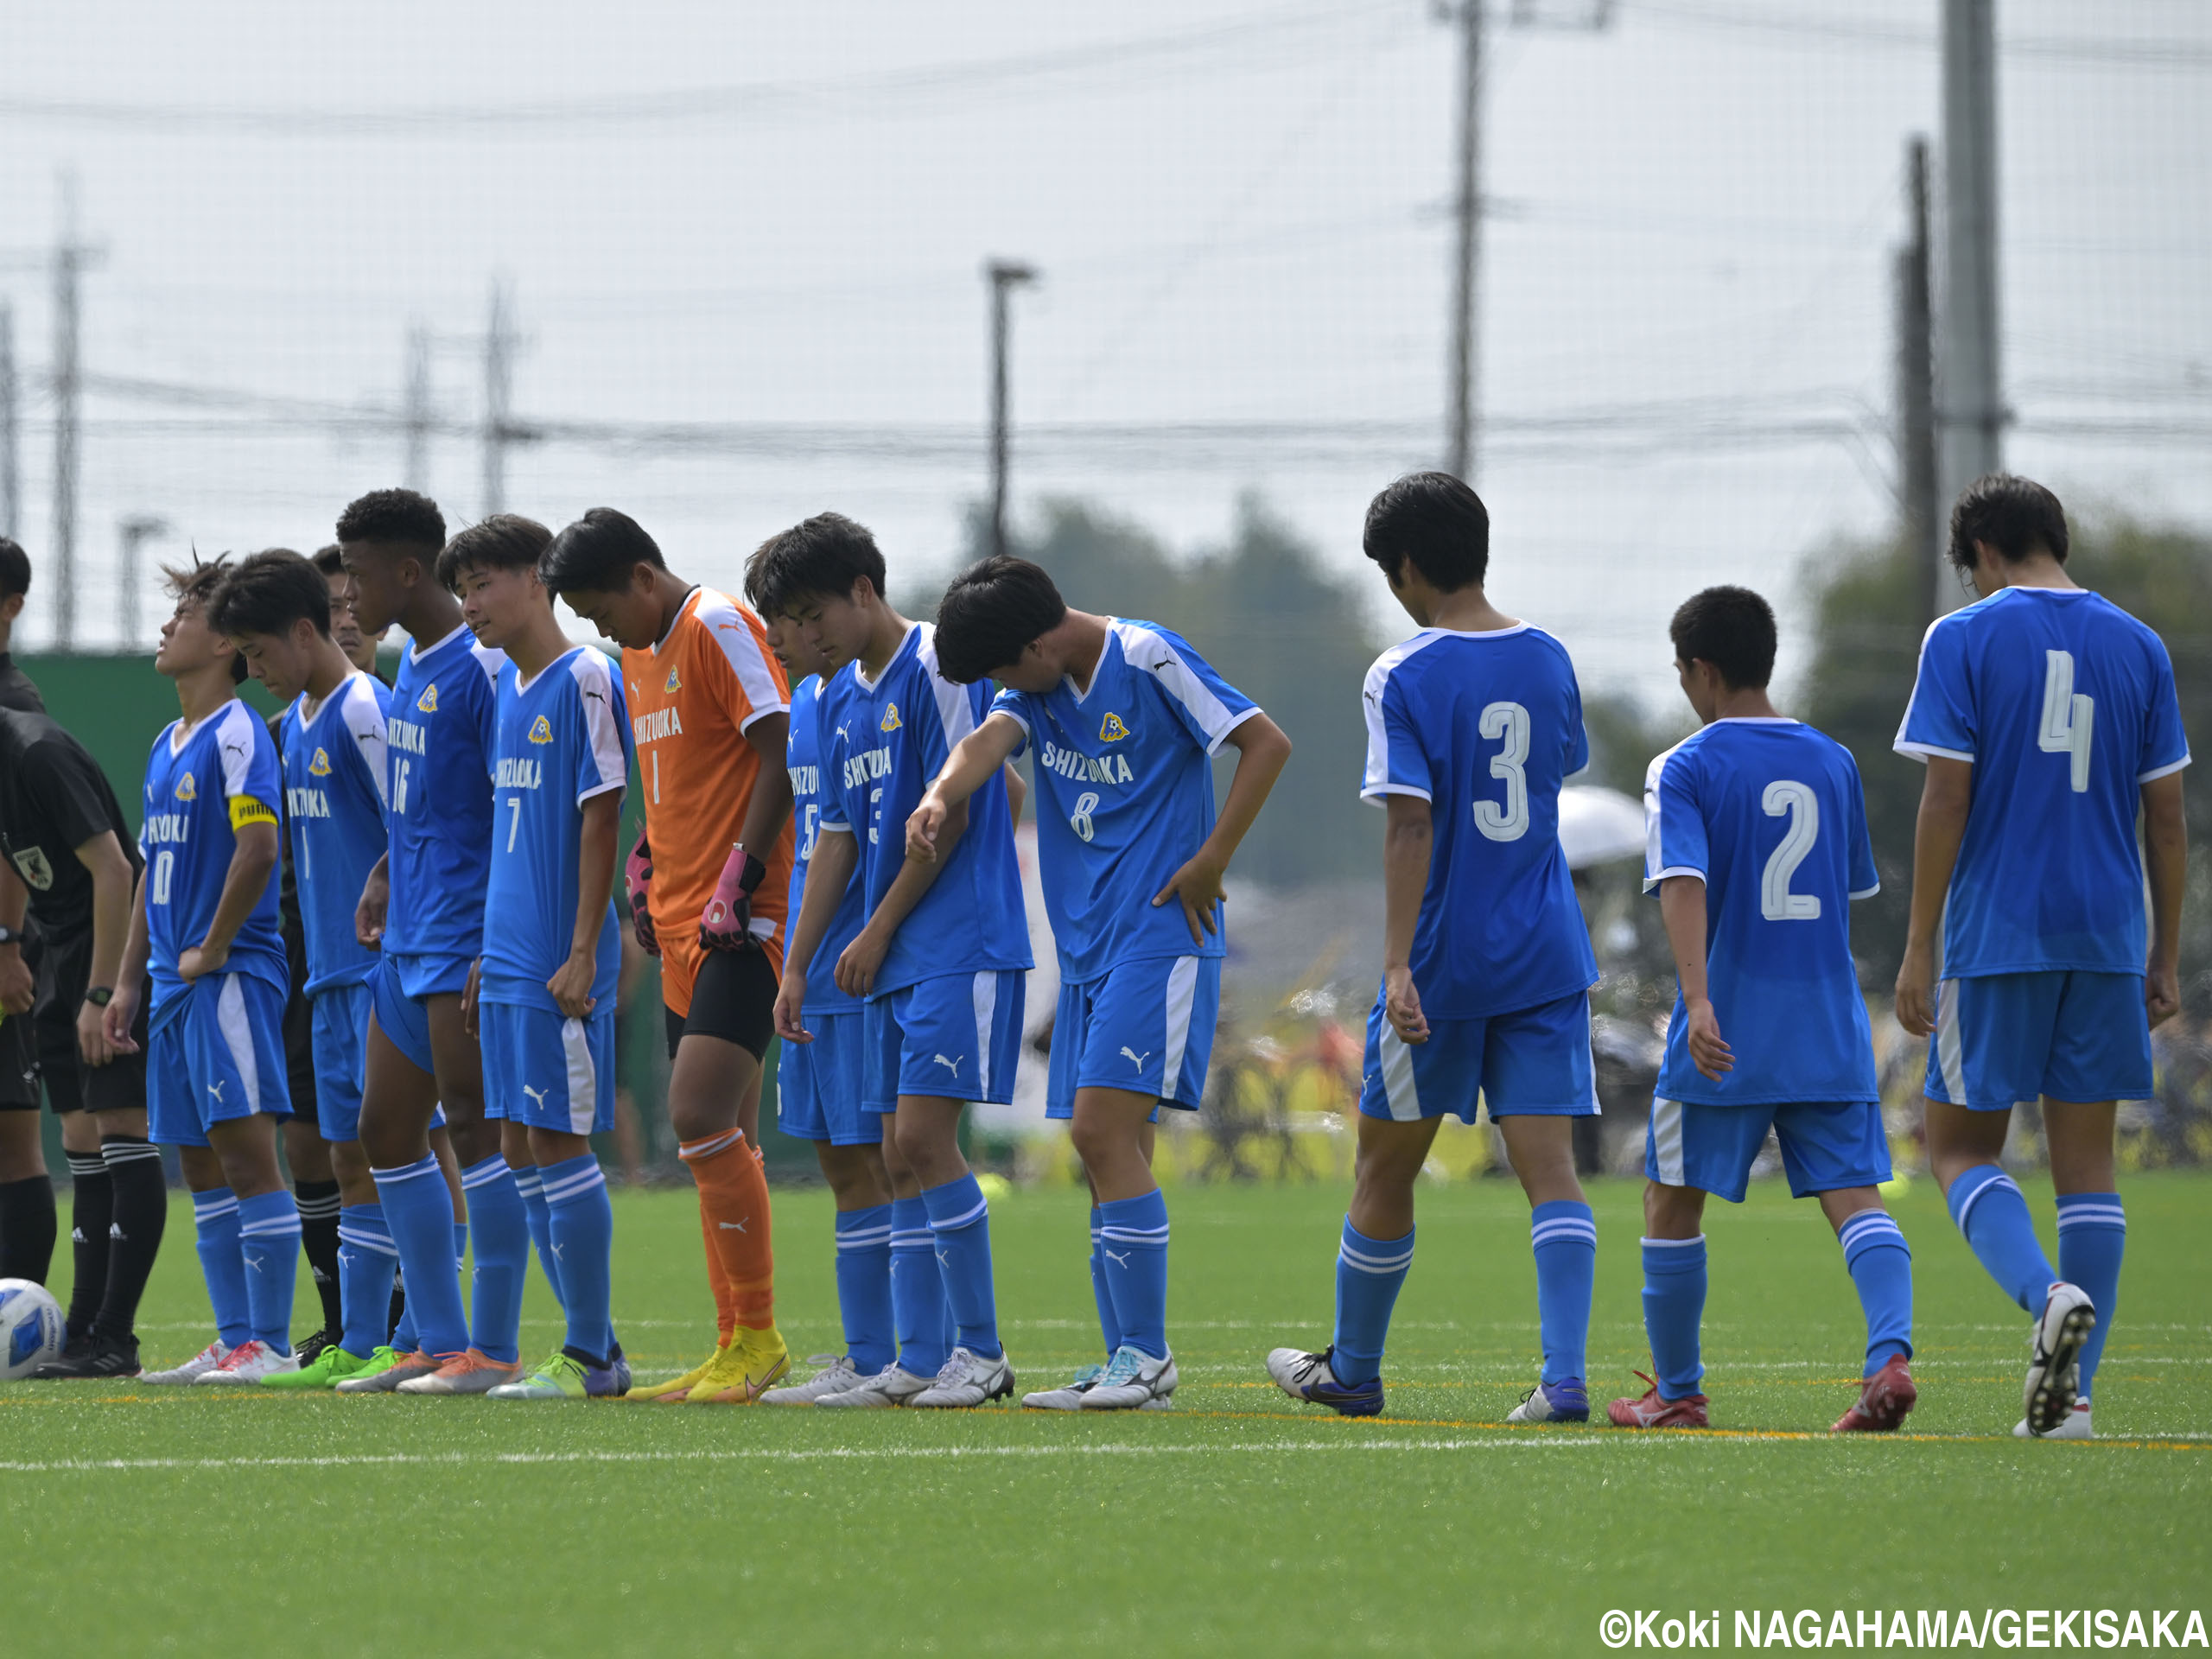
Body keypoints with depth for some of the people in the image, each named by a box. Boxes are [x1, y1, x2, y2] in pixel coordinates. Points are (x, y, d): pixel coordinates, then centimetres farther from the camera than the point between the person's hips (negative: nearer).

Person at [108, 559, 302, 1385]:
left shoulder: (237, 735, -10)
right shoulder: (168, 744, 17)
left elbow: (258, 848, -21)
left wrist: (212, 949, -16)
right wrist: (130, 977, 19)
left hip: (231, 977, -9)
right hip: (176, 981, 9)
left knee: (246, 1152, -9)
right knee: (201, 1166, 9)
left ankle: (271, 1343, -8)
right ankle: (234, 1341, 13)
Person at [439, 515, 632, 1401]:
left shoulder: (586, 679, -10)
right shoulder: (508, 689, 15)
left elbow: (599, 820, -13)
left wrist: (582, 953, -17)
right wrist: (489, 954, 18)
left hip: (558, 963, -9)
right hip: (509, 958, 9)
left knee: (558, 1145, -7)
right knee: (522, 1150, 9)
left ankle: (588, 1359, -3)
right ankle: (594, 1346, 15)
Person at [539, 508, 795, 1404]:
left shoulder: (719, 628, -9)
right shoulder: (640, 654, 18)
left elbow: (780, 756, -15)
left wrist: (738, 879, -18)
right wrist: (647, 869, 15)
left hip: (740, 924, -9)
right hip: (682, 926, 9)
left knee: (702, 1119, -16)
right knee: (720, 1140, 8)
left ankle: (759, 1335, -9)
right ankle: (736, 1348, 10)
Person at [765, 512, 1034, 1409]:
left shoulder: (935, 668, -10)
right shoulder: (838, 699, 16)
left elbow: (951, 815, -12)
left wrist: (877, 932, -7)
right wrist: (796, 965, 16)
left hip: (962, 947, -8)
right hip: (893, 962, 8)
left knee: (923, 1135, -14)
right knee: (900, 1155, 6)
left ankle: (981, 1351, -7)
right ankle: (919, 1360, 9)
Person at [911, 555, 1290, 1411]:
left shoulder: (1149, 660, -10)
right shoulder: (1037, 687, 11)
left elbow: (1267, 743, -10)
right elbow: (989, 740, -9)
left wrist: (1209, 862, -11)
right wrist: (941, 795, -32)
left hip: (1159, 935, -8)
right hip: (1087, 945, 8)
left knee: (1102, 1129, -16)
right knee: (1106, 1148, 7)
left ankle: (1147, 1354, -14)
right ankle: (1127, 1365, 11)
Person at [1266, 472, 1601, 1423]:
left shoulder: (1403, 676, -10)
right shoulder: (1548, 660, 5)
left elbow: (1410, 826, -18)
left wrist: (1398, 967, -21)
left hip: (1443, 960, -4)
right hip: (1547, 956, 4)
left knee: (1386, 1169, 12)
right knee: (1549, 1166, -3)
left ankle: (1351, 1372, 25)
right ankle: (1564, 1379, -17)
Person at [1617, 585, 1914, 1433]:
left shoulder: (1683, 770, -5)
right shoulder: (1834, 765, 10)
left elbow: (1683, 884, -19)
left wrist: (1698, 1002, -29)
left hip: (1725, 1035, -4)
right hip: (1830, 1028, 4)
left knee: (1672, 1202, 12)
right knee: (1855, 1198, -4)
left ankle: (1676, 1391, 18)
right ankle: (1891, 1355, -27)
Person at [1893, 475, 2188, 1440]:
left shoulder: (1964, 640, -3)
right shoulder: (2136, 647, 8)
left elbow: (1946, 800, -8)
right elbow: (2166, 819, 9)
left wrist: (1919, 950, -5)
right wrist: (2165, 959, 15)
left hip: (1996, 937, -4)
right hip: (2106, 943, 4)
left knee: (1962, 1147, 6)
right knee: (2087, 1160, 7)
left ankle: (2048, 1295, -22)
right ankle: (2070, 1396, 1)